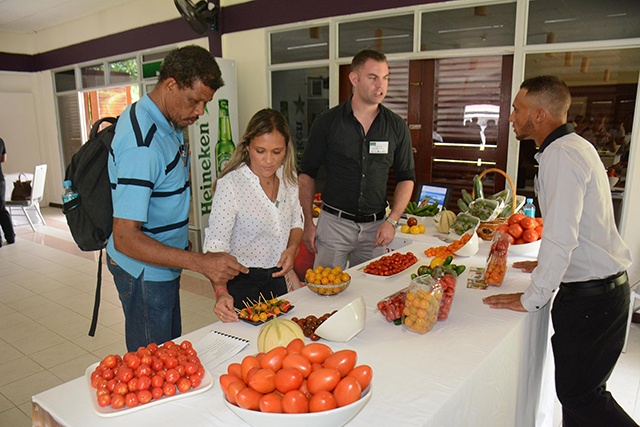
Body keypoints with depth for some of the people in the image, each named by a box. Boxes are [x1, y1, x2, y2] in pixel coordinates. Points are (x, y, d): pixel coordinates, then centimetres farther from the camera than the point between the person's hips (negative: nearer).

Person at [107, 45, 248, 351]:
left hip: (164, 265, 9)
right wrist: (200, 262, -36)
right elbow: (125, 238, -31)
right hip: (145, 271, -9)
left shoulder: (168, 124, 2)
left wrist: (182, 243, 14)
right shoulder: (142, 144, -29)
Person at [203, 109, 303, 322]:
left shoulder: (288, 177, -4)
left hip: (276, 277, 6)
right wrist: (221, 292, -38)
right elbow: (215, 246, -25)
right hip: (241, 281, -5)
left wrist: (291, 249, -8)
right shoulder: (229, 184, -22)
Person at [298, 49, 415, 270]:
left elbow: (406, 177, 7)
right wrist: (308, 222, -4)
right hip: (333, 223, -2)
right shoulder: (327, 122, -3)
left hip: (376, 226, 2)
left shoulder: (397, 127, 2)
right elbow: (307, 174, 1)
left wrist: (392, 221, -4)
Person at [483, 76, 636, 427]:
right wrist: (548, 265, 25)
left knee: (579, 394, 2)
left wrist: (531, 299, -16)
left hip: (590, 297, -10)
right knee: (578, 389, 17)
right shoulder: (574, 146, 11)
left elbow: (560, 238, -25)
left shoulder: (561, 155, -20)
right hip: (603, 288, 10)